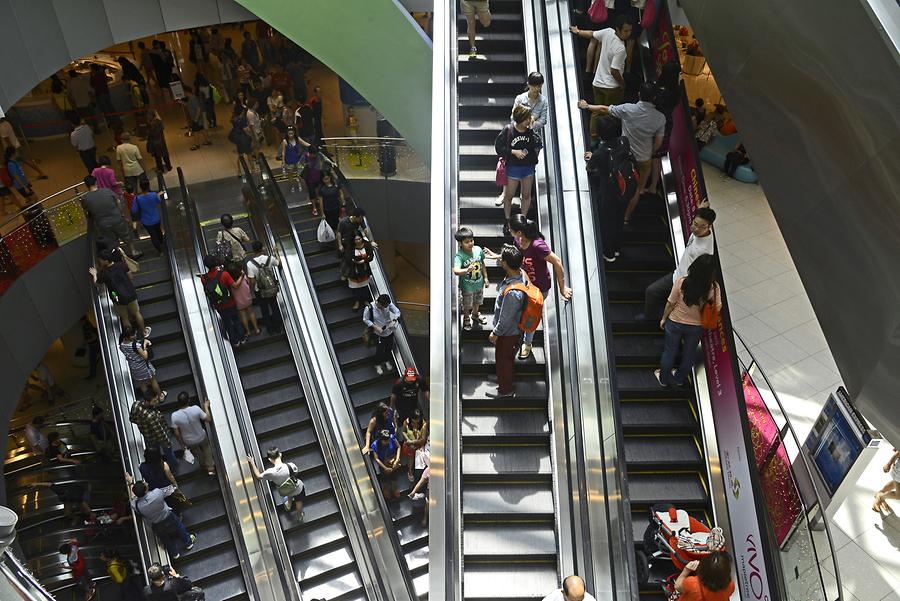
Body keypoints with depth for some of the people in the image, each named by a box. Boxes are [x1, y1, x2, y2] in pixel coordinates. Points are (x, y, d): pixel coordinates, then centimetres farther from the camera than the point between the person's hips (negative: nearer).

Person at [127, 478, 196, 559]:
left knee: (166, 540, 29)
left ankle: (175, 554, 51)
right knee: (180, 528, 31)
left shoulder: (136, 505, -32)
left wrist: (131, 483, 5)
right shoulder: (157, 493, -38)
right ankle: (188, 543, 52)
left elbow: (133, 498, -6)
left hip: (157, 527, 1)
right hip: (169, 518, -1)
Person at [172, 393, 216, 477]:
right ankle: (210, 468, 43)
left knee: (198, 454, 33)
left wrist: (182, 443, 2)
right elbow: (209, 419, -19)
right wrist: (206, 407, -4)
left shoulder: (174, 416, -30)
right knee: (206, 449, 33)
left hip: (189, 442, 2)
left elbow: (177, 433, -17)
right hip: (201, 437, -1)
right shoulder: (196, 409, -33)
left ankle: (206, 466, 59)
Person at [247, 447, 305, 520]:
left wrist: (252, 463, -9)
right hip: (298, 488, -1)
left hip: (286, 492, 1)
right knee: (298, 501, 33)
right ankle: (299, 515, 61)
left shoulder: (271, 472, -35)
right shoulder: (290, 465, -37)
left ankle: (289, 506, 68)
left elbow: (258, 476, -15)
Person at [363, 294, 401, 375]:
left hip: (389, 331, 3)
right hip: (379, 334, -3)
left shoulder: (388, 304, -22)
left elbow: (397, 311, -12)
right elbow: (365, 319, -15)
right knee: (380, 350, 11)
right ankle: (378, 365, 42)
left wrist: (394, 321, -30)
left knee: (389, 348, 24)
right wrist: (375, 327, -23)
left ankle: (387, 361, 55)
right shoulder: (369, 308, -29)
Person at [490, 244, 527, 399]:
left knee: (503, 358, 17)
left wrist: (495, 333, -15)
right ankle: (504, 378, 56)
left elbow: (505, 319, -29)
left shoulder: (512, 293, -44)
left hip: (508, 332, -8)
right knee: (508, 356, 31)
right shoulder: (520, 273, -18)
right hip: (514, 328, 8)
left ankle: (505, 390, 40)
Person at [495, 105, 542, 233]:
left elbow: (539, 146, -9)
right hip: (513, 167, -3)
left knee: (526, 195, 13)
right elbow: (498, 146, -10)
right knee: (509, 195, 7)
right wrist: (514, 152, -18)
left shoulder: (531, 131, -6)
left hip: (529, 166, 3)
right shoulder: (508, 130, -14)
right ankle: (507, 221, 25)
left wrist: (533, 133, -22)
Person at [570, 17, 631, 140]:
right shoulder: (620, 49, -28)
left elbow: (591, 34, 9)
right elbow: (614, 71, -25)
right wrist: (623, 84, -7)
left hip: (597, 83, 7)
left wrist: (578, 32, 30)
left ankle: (594, 139, 25)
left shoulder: (607, 32, -9)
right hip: (611, 86, -7)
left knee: (596, 112, 17)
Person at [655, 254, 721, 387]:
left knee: (670, 351, 23)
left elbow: (670, 304, -15)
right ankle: (679, 379, 48)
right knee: (689, 353, 27)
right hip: (696, 326, 1)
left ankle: (664, 379, 43)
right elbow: (717, 309, -11)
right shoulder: (713, 288, -25)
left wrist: (664, 318, 2)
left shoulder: (681, 283, -28)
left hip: (675, 323, -1)